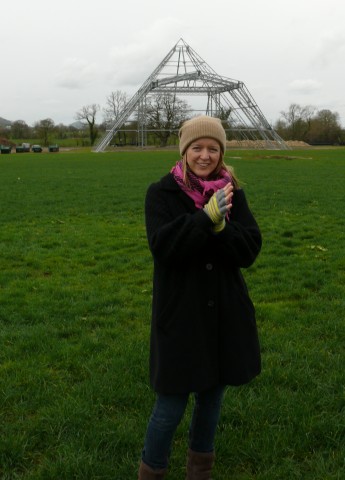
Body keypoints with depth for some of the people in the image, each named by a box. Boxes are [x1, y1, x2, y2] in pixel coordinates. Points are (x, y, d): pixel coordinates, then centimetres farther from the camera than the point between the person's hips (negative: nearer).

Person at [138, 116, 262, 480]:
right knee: (171, 405, 2)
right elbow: (162, 246, -19)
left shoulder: (232, 194, 2)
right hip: (179, 313, -3)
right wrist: (206, 217, -27)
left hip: (225, 313, 4)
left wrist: (220, 225, -23)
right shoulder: (161, 194, -6)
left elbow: (249, 250, -7)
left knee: (212, 395, 17)